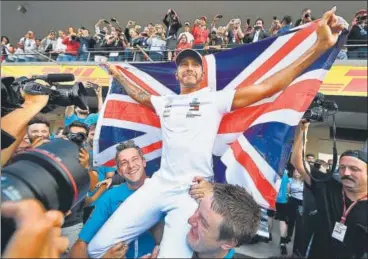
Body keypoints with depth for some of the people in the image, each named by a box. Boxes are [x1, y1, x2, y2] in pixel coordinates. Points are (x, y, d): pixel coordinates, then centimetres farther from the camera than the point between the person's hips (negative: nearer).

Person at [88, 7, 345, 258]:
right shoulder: (165, 102, 16)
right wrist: (118, 73, 43)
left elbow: (268, 87, -5)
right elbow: (139, 95, 38)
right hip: (158, 185, 5)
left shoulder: (215, 99, 2)